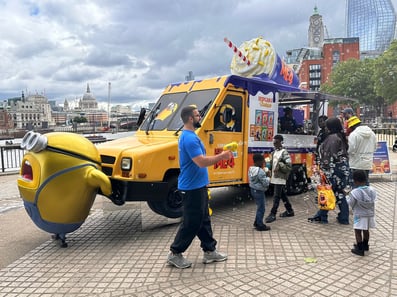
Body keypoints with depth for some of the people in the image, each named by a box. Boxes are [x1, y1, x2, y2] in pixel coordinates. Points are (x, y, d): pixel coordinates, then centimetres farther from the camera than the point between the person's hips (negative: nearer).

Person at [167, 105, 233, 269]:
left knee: (204, 220, 17)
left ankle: (209, 251, 28)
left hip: (198, 186, 11)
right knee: (191, 222, 1)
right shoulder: (189, 138, -21)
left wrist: (220, 156, 11)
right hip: (192, 188, -11)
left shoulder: (190, 136, 13)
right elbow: (201, 162, -27)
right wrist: (221, 157, -16)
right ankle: (175, 253, 15)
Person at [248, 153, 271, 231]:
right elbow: (265, 183, -23)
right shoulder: (260, 171, -23)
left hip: (253, 190, 9)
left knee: (259, 207, 21)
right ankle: (260, 226, 11)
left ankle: (257, 223, 30)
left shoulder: (250, 169, 5)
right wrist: (268, 178, -3)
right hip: (259, 191, -9)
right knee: (261, 208, 2)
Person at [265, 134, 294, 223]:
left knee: (276, 197, -4)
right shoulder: (274, 152, 11)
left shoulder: (284, 153, -14)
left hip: (280, 178, -8)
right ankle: (289, 211, 30)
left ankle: (273, 214, 2)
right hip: (275, 177, 9)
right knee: (282, 195, 17)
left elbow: (289, 167, -17)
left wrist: (280, 165, -26)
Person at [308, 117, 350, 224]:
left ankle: (321, 216, 10)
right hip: (343, 168, 9)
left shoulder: (332, 138, -14)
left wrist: (325, 170, -19)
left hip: (334, 170, -9)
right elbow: (342, 153, 17)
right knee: (339, 192, 13)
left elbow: (330, 156, -20)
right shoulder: (341, 137, 14)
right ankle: (344, 217, 17)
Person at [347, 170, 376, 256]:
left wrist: (348, 196, 2)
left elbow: (350, 203, -15)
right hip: (370, 214, 6)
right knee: (366, 230, 22)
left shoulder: (354, 192, -24)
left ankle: (360, 249, 11)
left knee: (358, 231, 6)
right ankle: (365, 245, 39)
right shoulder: (372, 190, -7)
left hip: (359, 215, -6)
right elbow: (373, 200, 2)